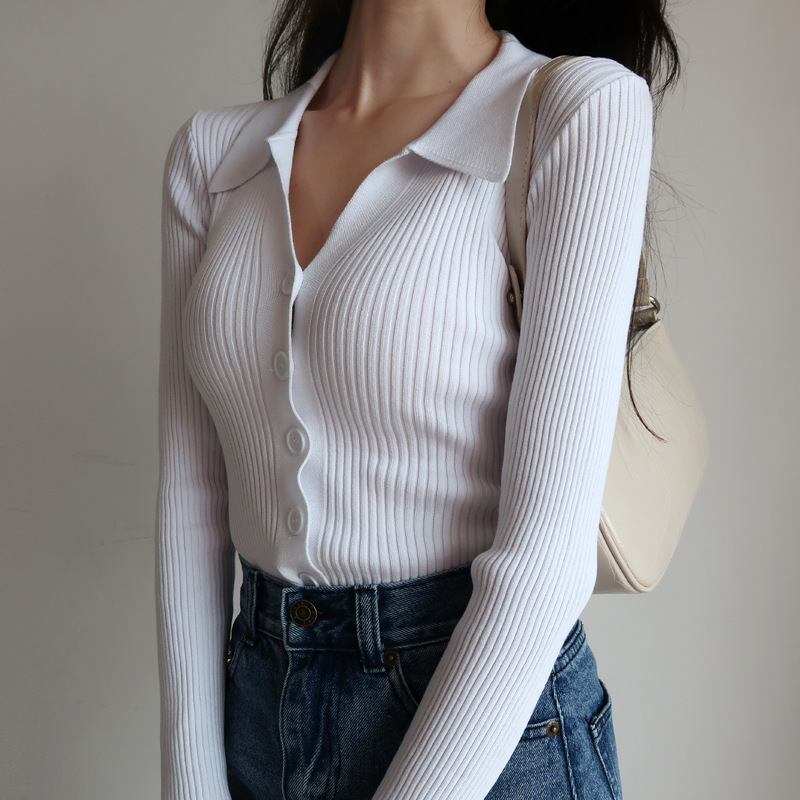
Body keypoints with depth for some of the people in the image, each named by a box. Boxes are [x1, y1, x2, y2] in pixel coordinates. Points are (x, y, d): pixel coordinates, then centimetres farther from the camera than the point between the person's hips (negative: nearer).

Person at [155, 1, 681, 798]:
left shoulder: (580, 111, -15)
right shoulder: (212, 152, 1)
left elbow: (547, 549, -19)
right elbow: (191, 494, 1)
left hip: (493, 729, -4)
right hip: (262, 704, 5)